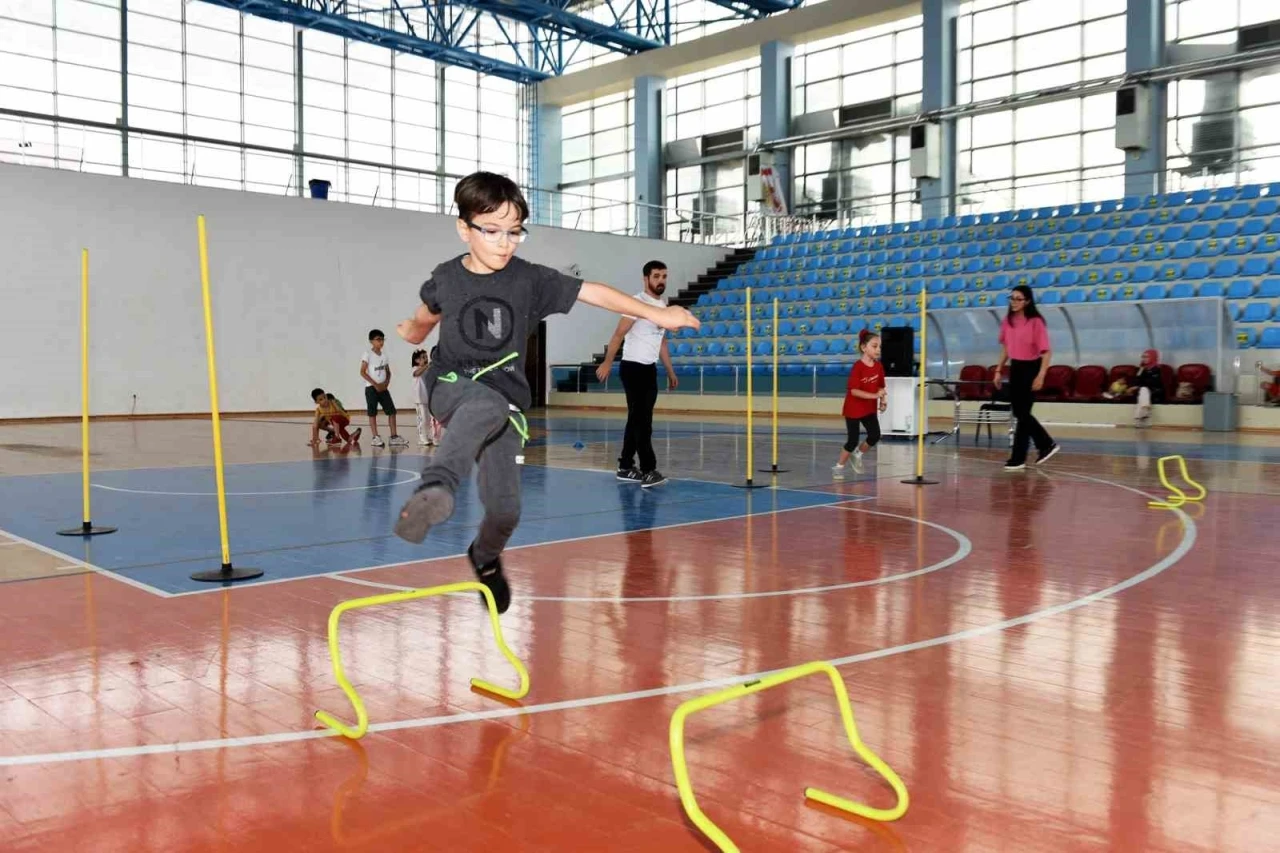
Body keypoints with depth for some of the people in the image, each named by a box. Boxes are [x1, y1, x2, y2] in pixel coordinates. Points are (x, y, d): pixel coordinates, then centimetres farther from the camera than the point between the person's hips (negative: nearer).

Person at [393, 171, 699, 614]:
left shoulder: (531, 279, -4)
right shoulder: (445, 279, -1)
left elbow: (593, 291, -7)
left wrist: (655, 313, -11)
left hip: (505, 402, 1)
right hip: (450, 386, -1)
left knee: (505, 509, -4)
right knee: (489, 406, -40)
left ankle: (485, 558, 32)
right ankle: (435, 489, -57)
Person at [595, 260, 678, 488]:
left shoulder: (664, 306, 14)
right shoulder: (638, 302, -10)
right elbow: (618, 334, -15)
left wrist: (671, 372, 20)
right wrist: (607, 362, -22)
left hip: (650, 369, 8)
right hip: (633, 367, -8)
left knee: (637, 419, 12)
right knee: (642, 419, -11)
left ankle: (626, 467, 20)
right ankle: (648, 471, -13)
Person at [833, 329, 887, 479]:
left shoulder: (879, 366, -2)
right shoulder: (858, 366, -21)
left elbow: (881, 387, 9)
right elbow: (854, 391, -26)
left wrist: (883, 401, -8)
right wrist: (875, 395, -32)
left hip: (870, 409, 6)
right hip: (853, 409, -6)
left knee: (875, 436, -5)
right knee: (853, 440, -3)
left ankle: (858, 454, 24)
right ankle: (838, 466, 16)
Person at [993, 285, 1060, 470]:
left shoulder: (1036, 322, -15)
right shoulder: (1008, 321, 5)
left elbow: (1046, 351, -15)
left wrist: (1041, 375, -22)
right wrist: (999, 370, 12)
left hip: (1030, 368, -7)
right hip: (1015, 368, 7)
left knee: (1022, 413, -4)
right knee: (1019, 412, 12)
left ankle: (1018, 458, 4)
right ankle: (1047, 444, 30)